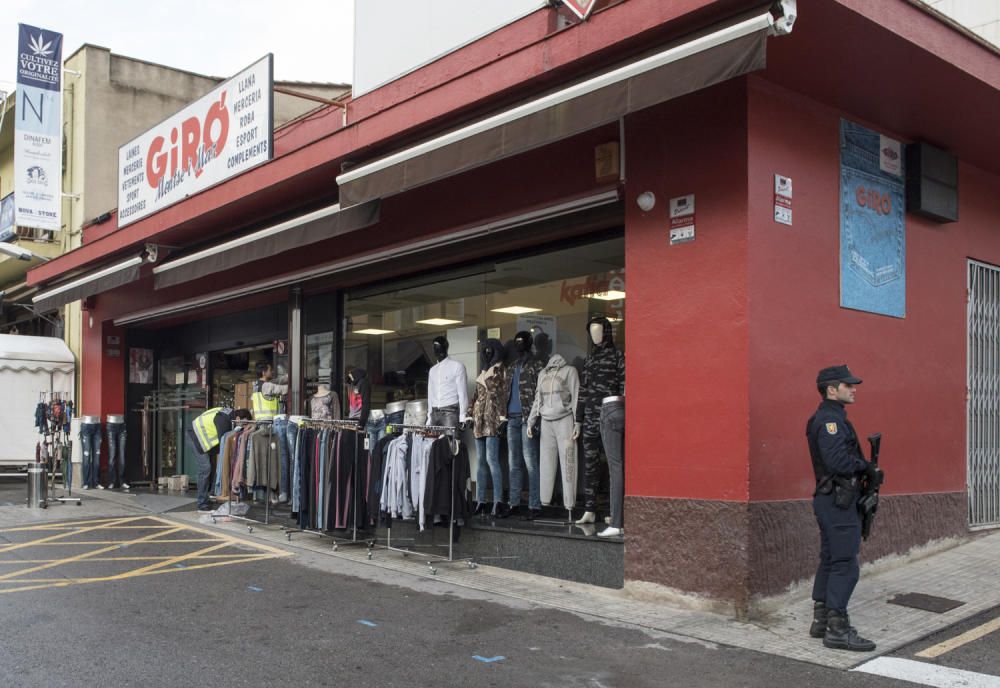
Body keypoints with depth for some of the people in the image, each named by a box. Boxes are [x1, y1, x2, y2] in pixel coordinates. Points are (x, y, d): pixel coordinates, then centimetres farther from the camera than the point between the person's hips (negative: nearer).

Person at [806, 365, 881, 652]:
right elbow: (839, 461, -26)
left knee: (830, 561, 13)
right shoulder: (830, 419, -16)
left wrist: (865, 469, 3)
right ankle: (837, 629, -6)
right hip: (838, 501, -11)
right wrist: (865, 466, -10)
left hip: (830, 500, 11)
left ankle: (821, 621, 20)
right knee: (845, 564, -8)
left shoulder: (829, 418, 17)